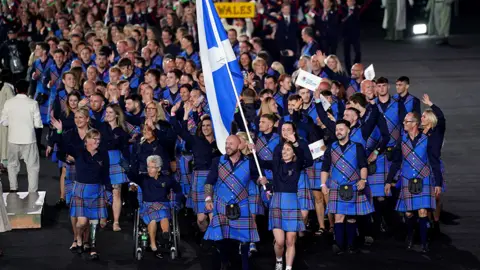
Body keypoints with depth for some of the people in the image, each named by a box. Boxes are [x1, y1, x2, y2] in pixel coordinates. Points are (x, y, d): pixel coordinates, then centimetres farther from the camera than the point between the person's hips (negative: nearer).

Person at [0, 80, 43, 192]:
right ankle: (32, 193, 6)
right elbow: (38, 124, -9)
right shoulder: (33, 103, -10)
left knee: (12, 165, 21)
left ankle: (13, 189, 22)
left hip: (13, 139, 2)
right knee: (33, 166, 8)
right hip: (28, 140, -2)